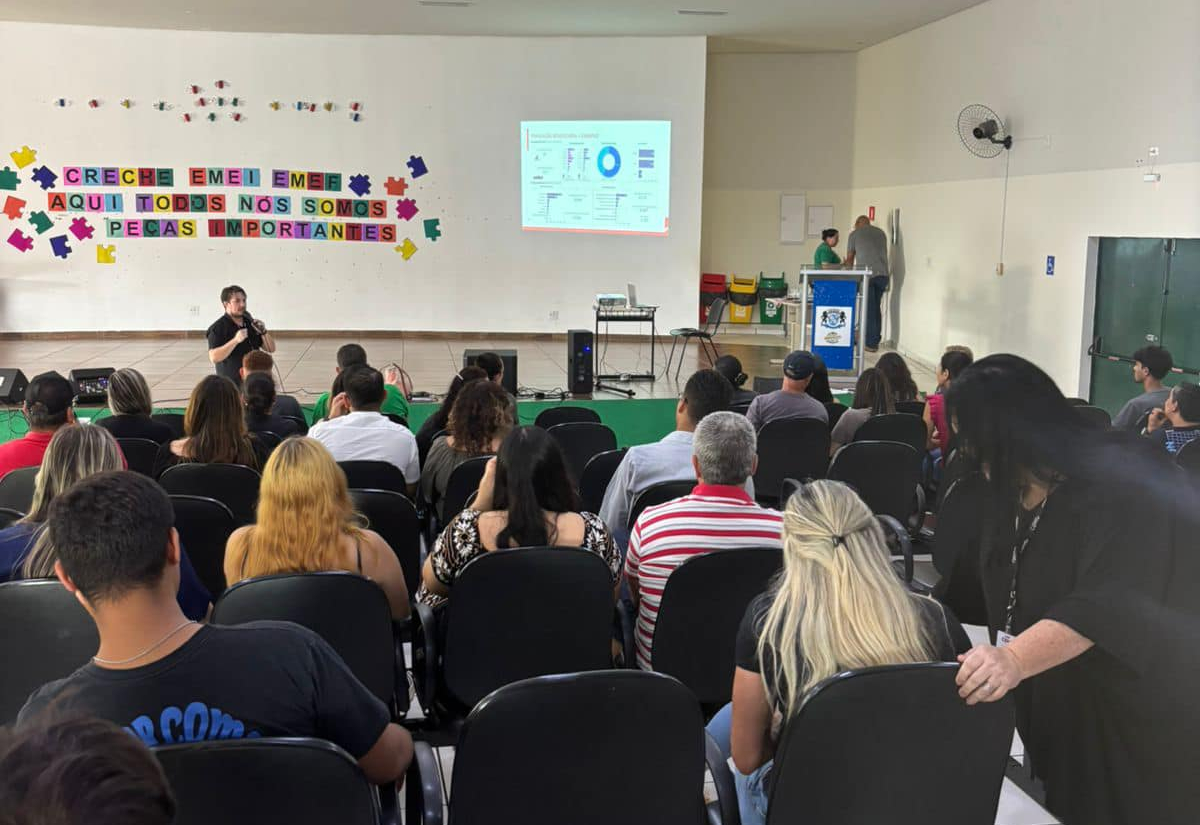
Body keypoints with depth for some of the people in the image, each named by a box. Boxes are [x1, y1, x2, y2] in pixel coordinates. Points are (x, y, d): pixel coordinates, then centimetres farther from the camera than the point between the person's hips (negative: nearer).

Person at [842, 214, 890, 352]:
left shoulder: (855, 234, 11)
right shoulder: (881, 233, 21)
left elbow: (850, 258, 19)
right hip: (882, 274, 4)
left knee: (869, 309, 0)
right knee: (877, 307, 14)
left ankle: (871, 343, 0)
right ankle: (876, 340, 17)